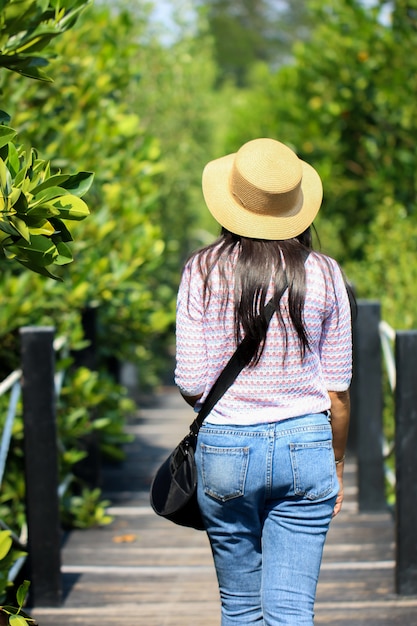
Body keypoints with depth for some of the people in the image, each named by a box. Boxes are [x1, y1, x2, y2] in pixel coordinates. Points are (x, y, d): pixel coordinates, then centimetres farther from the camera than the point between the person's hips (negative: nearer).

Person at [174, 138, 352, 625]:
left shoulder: (203, 273, -7)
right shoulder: (323, 275, -3)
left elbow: (191, 383, -7)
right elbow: (337, 388, 2)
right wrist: (337, 463, 16)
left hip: (225, 446, 0)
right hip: (306, 446, 0)